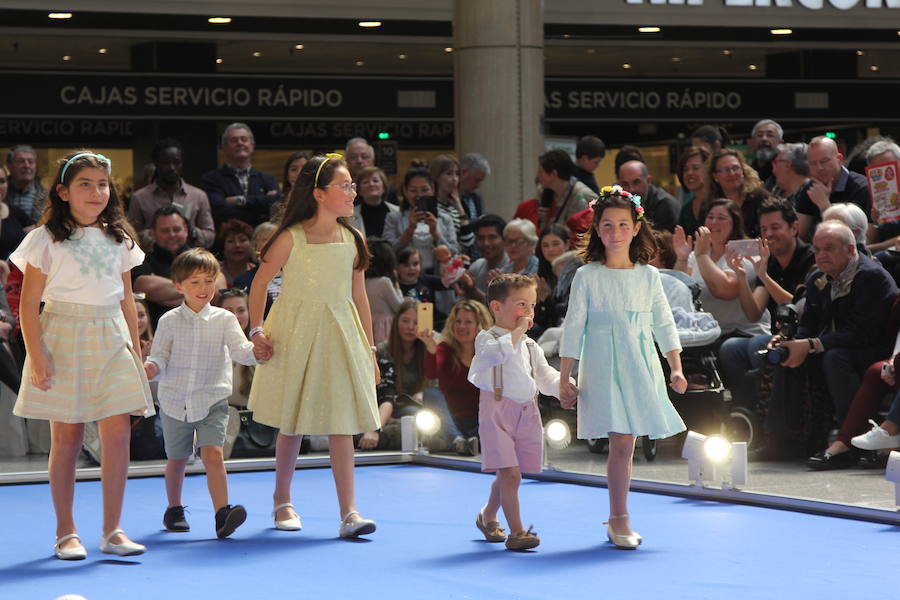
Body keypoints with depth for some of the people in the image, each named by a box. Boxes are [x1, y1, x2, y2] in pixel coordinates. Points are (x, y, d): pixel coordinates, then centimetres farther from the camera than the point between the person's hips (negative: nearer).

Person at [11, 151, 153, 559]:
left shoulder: (118, 239, 12)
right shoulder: (46, 240, -2)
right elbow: (29, 303, -4)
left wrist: (135, 350, 12)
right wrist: (37, 356, -12)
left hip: (111, 342, 4)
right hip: (64, 340, -4)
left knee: (118, 434, -6)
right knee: (66, 438, 1)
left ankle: (112, 531, 2)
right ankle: (65, 533, 9)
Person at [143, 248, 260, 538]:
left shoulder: (224, 319, 0)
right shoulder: (169, 321, 0)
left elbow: (239, 350, -10)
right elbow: (160, 356, -1)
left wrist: (255, 351, -32)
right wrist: (152, 367, -24)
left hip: (212, 402, -1)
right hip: (175, 401, 1)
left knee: (213, 453, -18)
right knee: (176, 459, 14)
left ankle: (222, 513, -24)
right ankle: (174, 508, 36)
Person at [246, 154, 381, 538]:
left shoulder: (353, 240, 3)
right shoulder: (291, 239, -7)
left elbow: (359, 297, 9)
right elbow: (260, 282, 2)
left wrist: (369, 351, 10)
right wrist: (256, 330, -7)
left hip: (340, 334, 2)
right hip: (296, 334, -2)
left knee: (341, 424, -5)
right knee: (293, 423, 8)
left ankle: (349, 513, -9)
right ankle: (282, 502, 27)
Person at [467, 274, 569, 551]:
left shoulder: (531, 346, 17)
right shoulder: (486, 338, -3)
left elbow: (546, 377, 14)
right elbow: (497, 351, -27)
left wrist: (563, 385, -6)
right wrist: (518, 330, -20)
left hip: (527, 411, 6)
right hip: (497, 412, -6)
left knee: (507, 475, 13)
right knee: (510, 473, -13)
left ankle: (488, 515, 37)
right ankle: (516, 531, -10)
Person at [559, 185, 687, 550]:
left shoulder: (648, 276, 8)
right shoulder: (587, 277, -1)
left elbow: (664, 324, 13)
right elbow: (573, 329, 0)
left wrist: (676, 369, 6)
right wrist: (564, 381, -2)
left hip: (641, 369, 3)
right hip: (604, 369, -3)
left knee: (625, 443, 2)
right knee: (622, 442, -10)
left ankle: (617, 520, 12)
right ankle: (619, 519, -3)